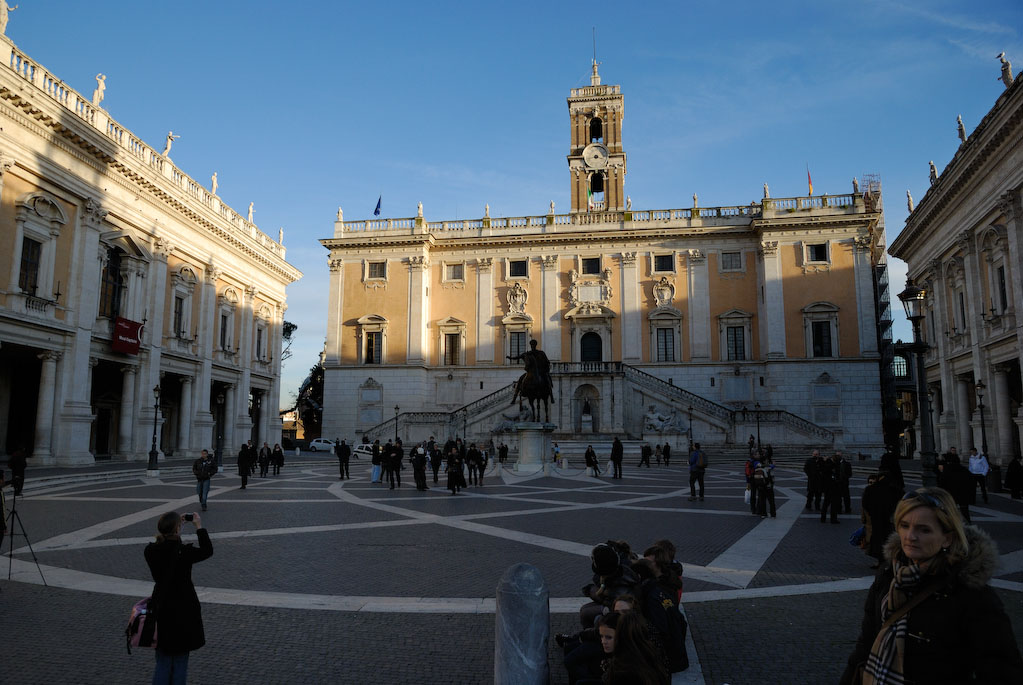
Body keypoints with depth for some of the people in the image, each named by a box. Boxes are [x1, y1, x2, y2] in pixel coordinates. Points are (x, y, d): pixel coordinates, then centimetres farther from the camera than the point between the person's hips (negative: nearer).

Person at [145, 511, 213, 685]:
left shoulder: (150, 552, -9)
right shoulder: (184, 552, -21)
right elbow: (207, 551, -4)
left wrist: (169, 526, 12)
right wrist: (199, 527, 0)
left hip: (161, 612, 4)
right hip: (183, 613, -4)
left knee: (162, 663, 16)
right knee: (180, 663, 11)